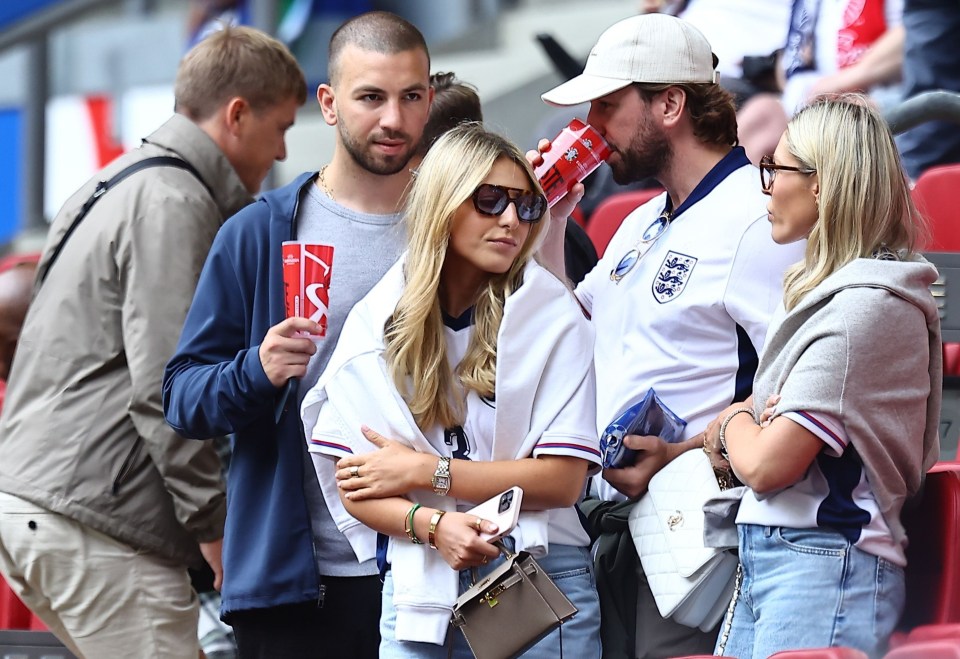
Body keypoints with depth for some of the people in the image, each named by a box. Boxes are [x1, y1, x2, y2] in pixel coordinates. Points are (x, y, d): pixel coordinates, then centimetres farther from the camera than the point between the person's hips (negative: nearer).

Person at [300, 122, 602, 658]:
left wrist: (426, 472, -9)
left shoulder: (554, 321, -1)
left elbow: (563, 479, -8)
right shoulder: (377, 323, 4)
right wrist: (432, 525, -18)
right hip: (419, 588, 1)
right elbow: (353, 487, 1)